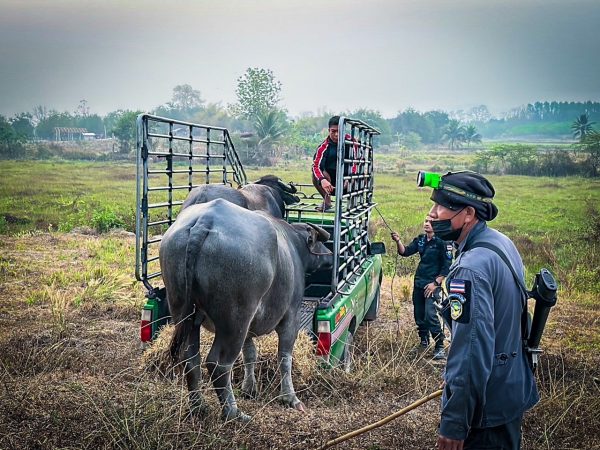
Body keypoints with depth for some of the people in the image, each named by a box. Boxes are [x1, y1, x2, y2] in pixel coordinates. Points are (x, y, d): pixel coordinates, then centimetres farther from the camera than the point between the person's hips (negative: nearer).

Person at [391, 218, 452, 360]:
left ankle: (440, 347, -8)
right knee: (419, 314, 13)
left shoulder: (442, 242, -11)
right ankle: (424, 342, 30)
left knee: (430, 315, -17)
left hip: (432, 284, -7)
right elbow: (405, 251, 2)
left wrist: (436, 283, -16)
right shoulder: (420, 240, 8)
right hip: (418, 282, 7)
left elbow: (447, 266, -12)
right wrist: (398, 241, -17)